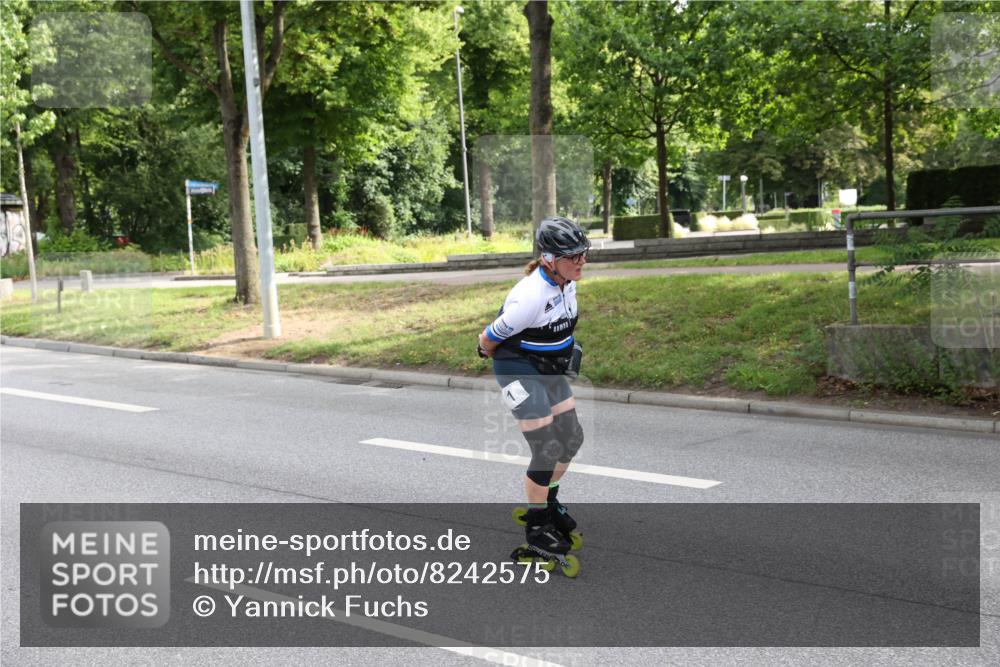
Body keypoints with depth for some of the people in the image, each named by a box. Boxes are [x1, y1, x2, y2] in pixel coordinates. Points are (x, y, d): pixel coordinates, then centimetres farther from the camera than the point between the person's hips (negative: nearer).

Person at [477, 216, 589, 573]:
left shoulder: (565, 282, -5)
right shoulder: (531, 297, -31)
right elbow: (488, 339, -20)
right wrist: (506, 358, 0)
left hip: (550, 368, 8)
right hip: (520, 372, -8)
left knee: (572, 437, 12)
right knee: (547, 450, -6)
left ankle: (547, 501, 35)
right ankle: (536, 526, 14)